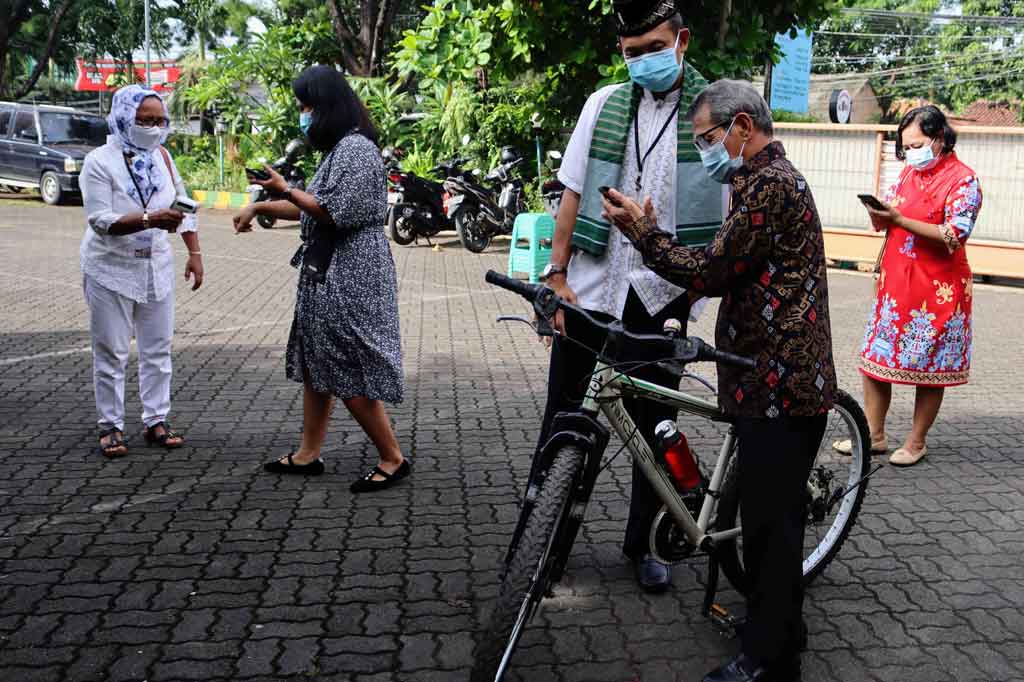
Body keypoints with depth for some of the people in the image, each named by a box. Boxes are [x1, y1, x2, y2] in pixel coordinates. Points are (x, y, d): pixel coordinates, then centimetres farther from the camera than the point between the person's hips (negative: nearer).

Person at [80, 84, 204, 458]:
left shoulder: (161, 156, 4)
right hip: (111, 270, -5)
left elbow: (183, 205, 11)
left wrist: (195, 252, 5)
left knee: (158, 348, 9)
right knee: (111, 352, 1)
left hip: (156, 267, 5)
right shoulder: (99, 162, -12)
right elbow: (100, 220, -20)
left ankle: (156, 421, 18)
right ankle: (111, 426, 11)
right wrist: (151, 220, -31)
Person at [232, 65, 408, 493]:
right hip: (326, 273, 11)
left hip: (349, 276, -11)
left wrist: (285, 190, -15)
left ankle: (393, 459, 5)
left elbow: (335, 214, -21)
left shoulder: (355, 148, -15)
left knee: (350, 372, -6)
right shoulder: (337, 149, 16)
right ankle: (308, 454, 23)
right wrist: (259, 208, 21)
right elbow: (312, 207, 22)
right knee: (316, 362, 14)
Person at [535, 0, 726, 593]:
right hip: (590, 291, 2)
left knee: (656, 428, 10)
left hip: (663, 299, -1)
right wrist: (557, 275, 1)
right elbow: (574, 194, 7)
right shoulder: (605, 105, 6)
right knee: (564, 417, 8)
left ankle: (641, 543, 28)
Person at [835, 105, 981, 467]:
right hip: (895, 280, 7)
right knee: (875, 356, 7)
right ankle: (874, 435, 18)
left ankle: (917, 442, 16)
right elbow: (886, 223, 13)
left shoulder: (963, 180, -9)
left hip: (937, 288, -7)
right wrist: (878, 213, -11)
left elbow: (954, 236, -19)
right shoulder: (910, 172, 12)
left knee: (928, 366, 4)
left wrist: (899, 219, -23)